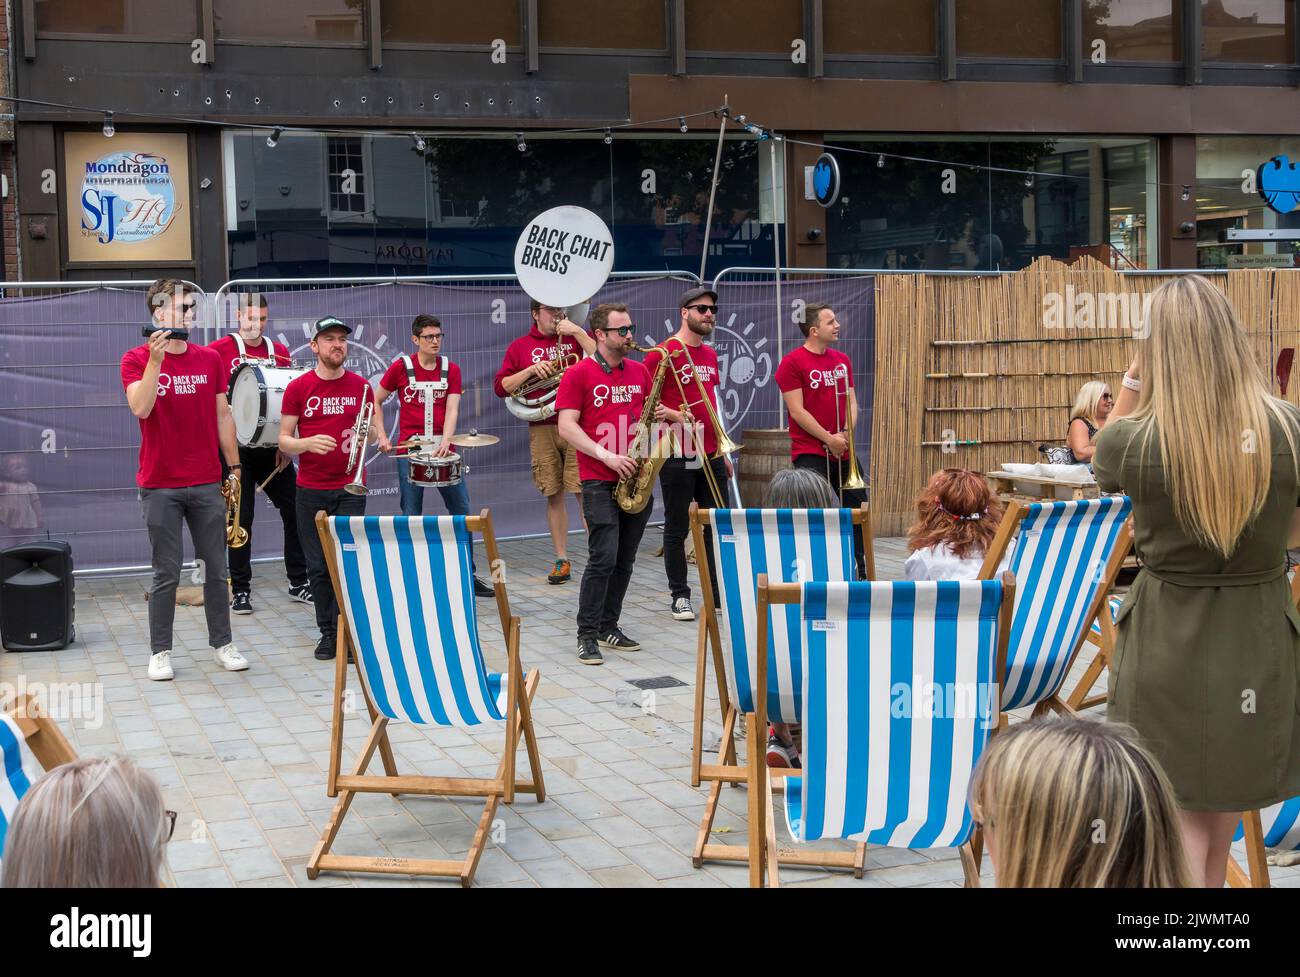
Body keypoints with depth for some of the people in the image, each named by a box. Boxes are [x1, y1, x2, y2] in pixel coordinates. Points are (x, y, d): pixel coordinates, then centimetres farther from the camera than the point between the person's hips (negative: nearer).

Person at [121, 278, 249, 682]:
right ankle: (160, 652, 12)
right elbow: (141, 408, -18)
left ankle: (222, 643, 19)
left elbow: (222, 414, 12)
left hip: (206, 483, 3)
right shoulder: (137, 359, -2)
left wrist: (234, 467, 9)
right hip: (160, 486, -3)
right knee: (166, 573, 1)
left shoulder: (210, 359, 8)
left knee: (216, 568, 8)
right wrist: (156, 359, -23)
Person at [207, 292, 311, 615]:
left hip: (273, 449, 4)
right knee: (241, 518, 1)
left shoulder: (280, 352, 9)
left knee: (295, 511, 4)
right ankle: (240, 589, 11)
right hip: (237, 449, -4)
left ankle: (299, 583, 15)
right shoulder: (219, 349, -3)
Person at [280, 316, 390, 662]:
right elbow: (284, 441, 1)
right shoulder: (298, 388, 0)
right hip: (311, 490, 0)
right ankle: (327, 633, 14)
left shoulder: (361, 386, 4)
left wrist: (376, 434, -10)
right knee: (318, 566, 4)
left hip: (350, 487, 0)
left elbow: (372, 432, 14)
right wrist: (307, 443, -20)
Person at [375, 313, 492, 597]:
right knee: (411, 517, 1)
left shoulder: (451, 369, 6)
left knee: (462, 511, 1)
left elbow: (452, 409, -4)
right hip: (409, 449, -2)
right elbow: (375, 401, 10)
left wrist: (445, 441, -20)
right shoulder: (401, 367, 1)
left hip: (442, 448, 2)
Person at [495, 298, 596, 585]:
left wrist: (577, 332, -11)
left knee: (584, 492, -8)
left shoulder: (577, 337, 8)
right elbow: (501, 387, 6)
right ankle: (561, 560, 15)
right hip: (541, 429, 2)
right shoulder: (520, 347, 12)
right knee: (554, 495, 7)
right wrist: (531, 370, -8)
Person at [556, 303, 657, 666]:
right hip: (599, 481, -6)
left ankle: (608, 628, 21)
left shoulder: (639, 372, 13)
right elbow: (567, 427, -10)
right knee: (603, 558, -12)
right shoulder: (578, 374, -4)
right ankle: (587, 636, -4)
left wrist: (657, 416, -1)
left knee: (624, 561, 9)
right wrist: (607, 456, -19)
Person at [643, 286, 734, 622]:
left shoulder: (710, 355, 14)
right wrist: (674, 415, -25)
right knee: (677, 528, 2)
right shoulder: (663, 353, -8)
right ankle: (679, 596, 10)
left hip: (710, 456, 7)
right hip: (678, 457, -7)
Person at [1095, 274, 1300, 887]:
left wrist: (1131, 383, 1)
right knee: (1223, 810, 22)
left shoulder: (1133, 439, -16)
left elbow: (1103, 464, 9)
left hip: (1166, 640, -2)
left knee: (1178, 817, 8)